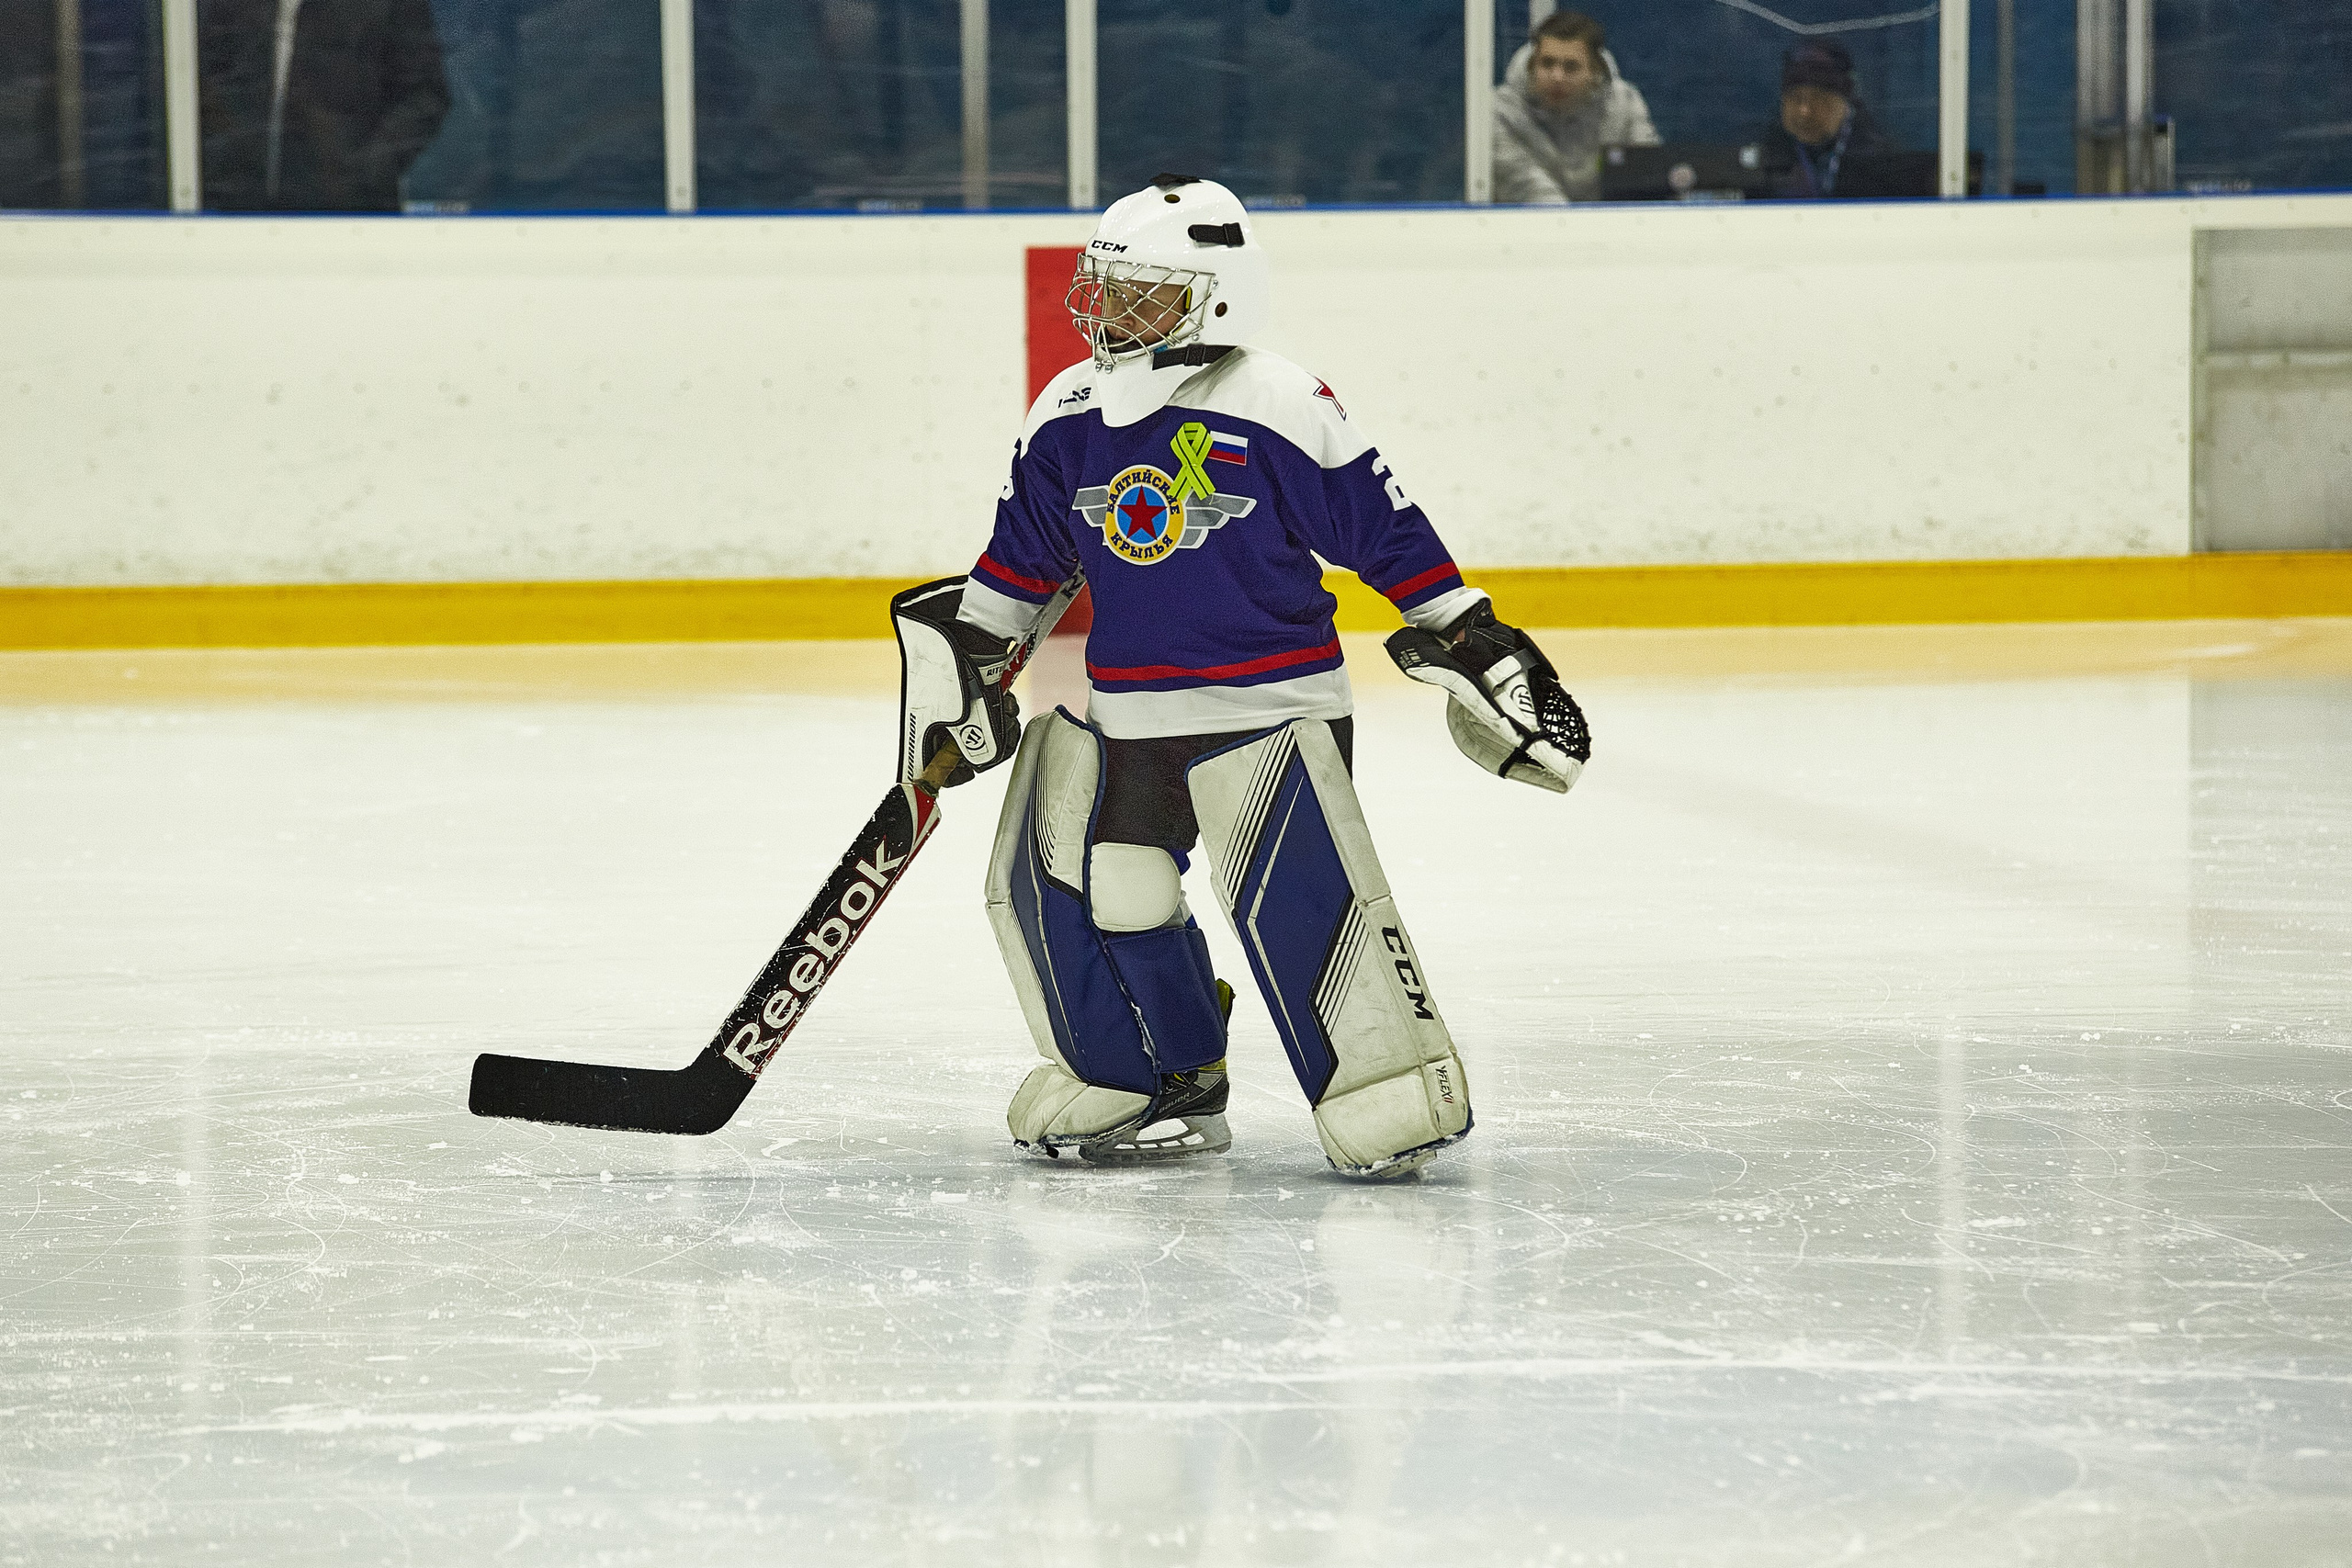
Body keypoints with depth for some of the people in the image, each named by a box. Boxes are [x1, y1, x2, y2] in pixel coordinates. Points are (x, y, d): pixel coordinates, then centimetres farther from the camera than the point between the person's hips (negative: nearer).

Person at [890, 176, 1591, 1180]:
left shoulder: (1279, 410, -12)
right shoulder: (1067, 418, 6)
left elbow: (1385, 531, -7)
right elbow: (1025, 558, 19)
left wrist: (1468, 642, -5)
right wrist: (965, 654, 17)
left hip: (1271, 708, -6)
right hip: (1124, 719, 6)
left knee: (1294, 893, -19)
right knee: (1062, 883, 3)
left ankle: (1395, 1089, -9)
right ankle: (1159, 1087, 19)